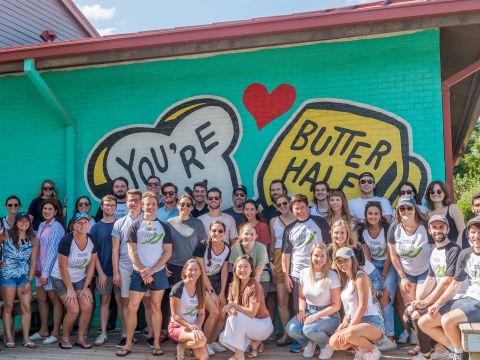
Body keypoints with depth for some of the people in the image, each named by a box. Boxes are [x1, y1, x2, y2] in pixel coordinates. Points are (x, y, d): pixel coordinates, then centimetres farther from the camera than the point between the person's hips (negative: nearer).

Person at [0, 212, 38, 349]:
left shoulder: (33, 240, 4)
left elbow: (33, 262, 4)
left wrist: (29, 281, -2)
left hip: (25, 276, 2)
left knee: (26, 307, -3)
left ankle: (26, 338, 3)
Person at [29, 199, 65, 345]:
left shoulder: (57, 227, -13)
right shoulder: (41, 225, 10)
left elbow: (53, 250, -16)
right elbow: (37, 247, 11)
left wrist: (46, 273, -17)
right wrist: (36, 267, 3)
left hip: (52, 268, -7)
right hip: (40, 268, 7)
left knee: (54, 299, 2)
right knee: (40, 298, 12)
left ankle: (56, 333, 10)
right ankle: (43, 331, 25)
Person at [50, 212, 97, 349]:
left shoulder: (92, 241, -9)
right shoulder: (66, 241, -24)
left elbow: (91, 265, -2)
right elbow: (63, 267, -18)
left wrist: (86, 287, -4)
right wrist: (70, 289, -15)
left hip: (80, 278, 5)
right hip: (61, 279, -5)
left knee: (88, 306, -10)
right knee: (74, 310, -14)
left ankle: (80, 338, 7)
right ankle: (65, 338, 9)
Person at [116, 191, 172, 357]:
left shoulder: (164, 227, 6)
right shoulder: (135, 226, 3)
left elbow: (168, 252, 2)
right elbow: (131, 251, -1)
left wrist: (152, 270, -8)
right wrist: (143, 271, -11)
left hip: (158, 272, 0)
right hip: (139, 273, 0)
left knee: (156, 307, 6)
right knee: (132, 307, -1)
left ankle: (156, 344, 11)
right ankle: (128, 344, 8)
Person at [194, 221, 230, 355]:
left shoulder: (227, 249, -5)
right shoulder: (202, 246, -20)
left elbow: (224, 272, 2)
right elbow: (202, 272, -17)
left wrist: (222, 293, -3)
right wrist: (212, 292, -16)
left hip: (216, 281, 5)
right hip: (202, 281, -5)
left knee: (223, 314, -5)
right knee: (214, 312, -17)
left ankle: (212, 341, 17)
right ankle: (204, 343, 1)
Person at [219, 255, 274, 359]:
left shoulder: (254, 286, -21)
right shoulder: (233, 285, 0)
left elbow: (252, 313, -24)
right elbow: (230, 307, -4)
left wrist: (234, 305, -23)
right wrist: (231, 310, -27)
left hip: (263, 325, -7)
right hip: (248, 325, 7)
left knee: (237, 317, -32)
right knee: (223, 338, -12)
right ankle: (255, 343, 7)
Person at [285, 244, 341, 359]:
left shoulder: (332, 276, -14)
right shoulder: (304, 273, 0)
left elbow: (336, 305, -11)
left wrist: (317, 315, -19)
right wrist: (301, 311, -8)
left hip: (328, 314, -4)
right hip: (308, 311, 4)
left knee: (309, 329, -33)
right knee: (291, 329, -23)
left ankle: (327, 344, 1)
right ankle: (308, 343, 10)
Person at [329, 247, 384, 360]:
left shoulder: (360, 276, -13)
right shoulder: (344, 279, 13)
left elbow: (363, 307, -18)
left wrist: (349, 328, -17)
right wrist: (346, 321, -2)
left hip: (372, 322, -7)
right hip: (355, 322, 7)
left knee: (350, 334, -36)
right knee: (333, 343, -14)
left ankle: (372, 349, -6)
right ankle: (360, 347, 10)